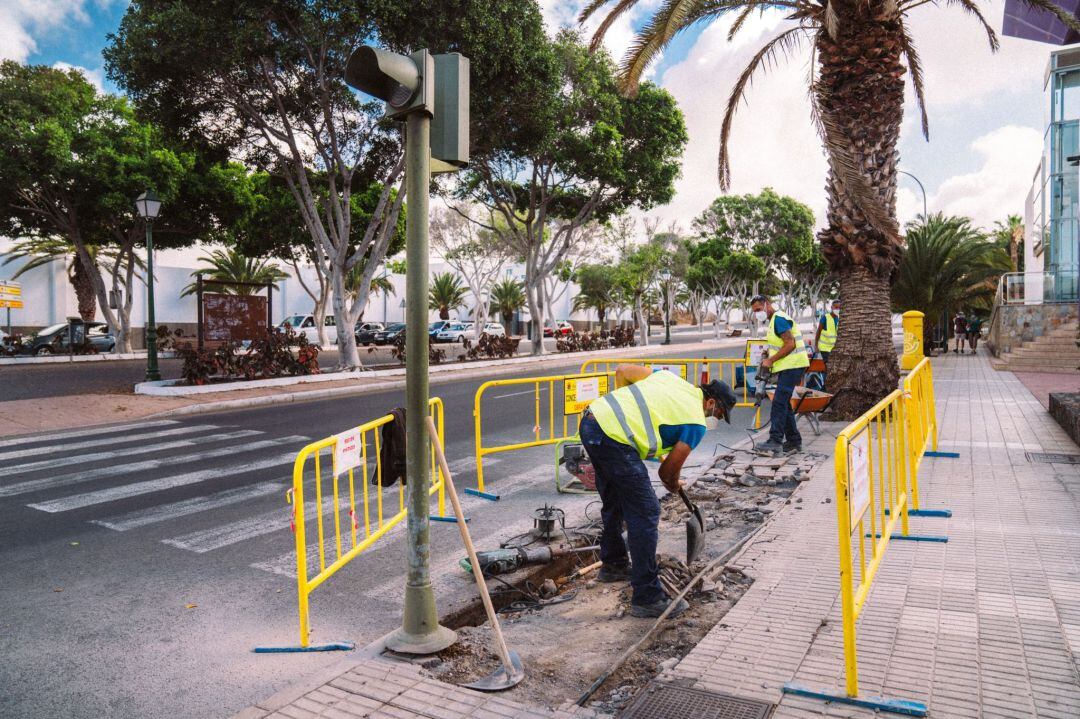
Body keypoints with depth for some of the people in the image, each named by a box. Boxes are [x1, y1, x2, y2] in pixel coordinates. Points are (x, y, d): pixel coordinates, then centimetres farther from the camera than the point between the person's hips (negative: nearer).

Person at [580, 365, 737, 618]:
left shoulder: (669, 377, 19)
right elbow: (669, 470, 4)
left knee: (614, 503, 26)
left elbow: (622, 371, 19)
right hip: (613, 439, -9)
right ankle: (647, 597, 5)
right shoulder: (696, 423, 1)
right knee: (645, 514, -1)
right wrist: (674, 485, 27)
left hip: (590, 419, 9)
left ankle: (613, 564, 43)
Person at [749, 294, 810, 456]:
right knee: (784, 404, 13)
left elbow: (790, 344, -21)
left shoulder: (779, 318, -13)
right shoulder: (774, 320, 19)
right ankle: (794, 441, 19)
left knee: (779, 403, -15)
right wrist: (769, 360, 11)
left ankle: (775, 442, -16)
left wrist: (771, 360, -17)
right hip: (787, 367, 11)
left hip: (792, 365, -11)